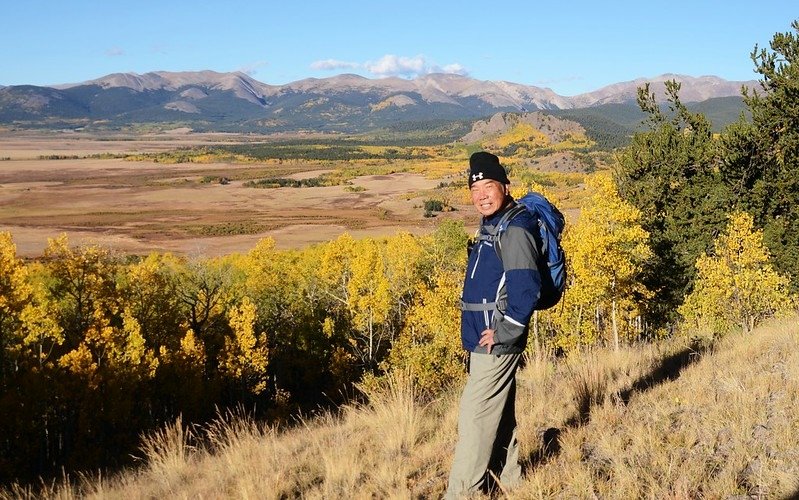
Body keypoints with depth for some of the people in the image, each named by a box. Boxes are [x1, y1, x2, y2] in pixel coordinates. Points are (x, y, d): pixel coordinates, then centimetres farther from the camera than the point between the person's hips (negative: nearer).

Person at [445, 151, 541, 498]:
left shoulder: (514, 231, -18)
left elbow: (527, 289, -26)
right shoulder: (492, 228, 13)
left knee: (475, 416, -5)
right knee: (498, 416, 17)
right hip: (486, 343, 10)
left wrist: (503, 333, -19)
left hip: (496, 345, -10)